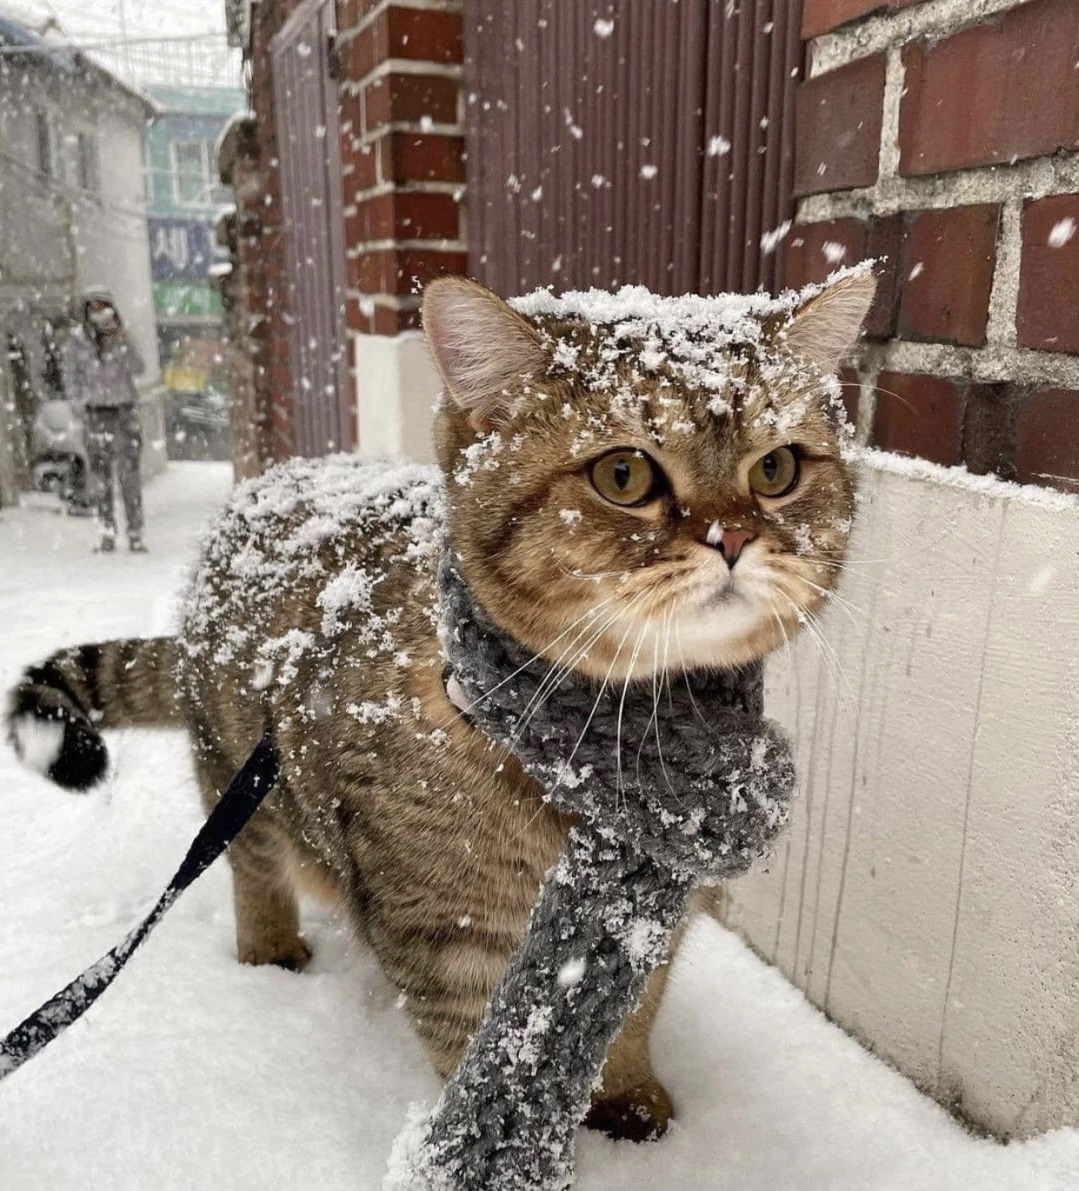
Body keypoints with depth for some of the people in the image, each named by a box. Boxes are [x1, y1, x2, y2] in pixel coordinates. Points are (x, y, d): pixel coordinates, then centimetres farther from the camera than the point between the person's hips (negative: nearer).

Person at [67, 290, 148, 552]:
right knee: (100, 473, 0)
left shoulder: (122, 337, -3)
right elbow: (76, 376, 12)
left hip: (125, 410, -1)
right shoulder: (79, 340, 2)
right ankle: (108, 533, 7)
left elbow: (138, 368, -17)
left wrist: (121, 342, -28)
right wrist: (79, 405, 7)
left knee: (129, 472, -4)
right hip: (96, 412, 2)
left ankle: (135, 534, -1)